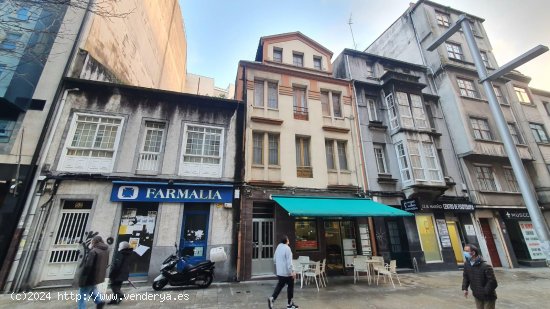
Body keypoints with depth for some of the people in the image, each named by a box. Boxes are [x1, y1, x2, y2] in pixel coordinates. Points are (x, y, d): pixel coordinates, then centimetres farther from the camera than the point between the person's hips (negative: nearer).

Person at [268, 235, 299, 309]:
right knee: (290, 286, 9)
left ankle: (272, 298, -3)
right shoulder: (287, 248, -18)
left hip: (279, 272, 7)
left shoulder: (278, 247, 7)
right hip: (287, 272, -7)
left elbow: (274, 259, 17)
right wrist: (292, 271, -21)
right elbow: (289, 261, -23)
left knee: (280, 285, 15)